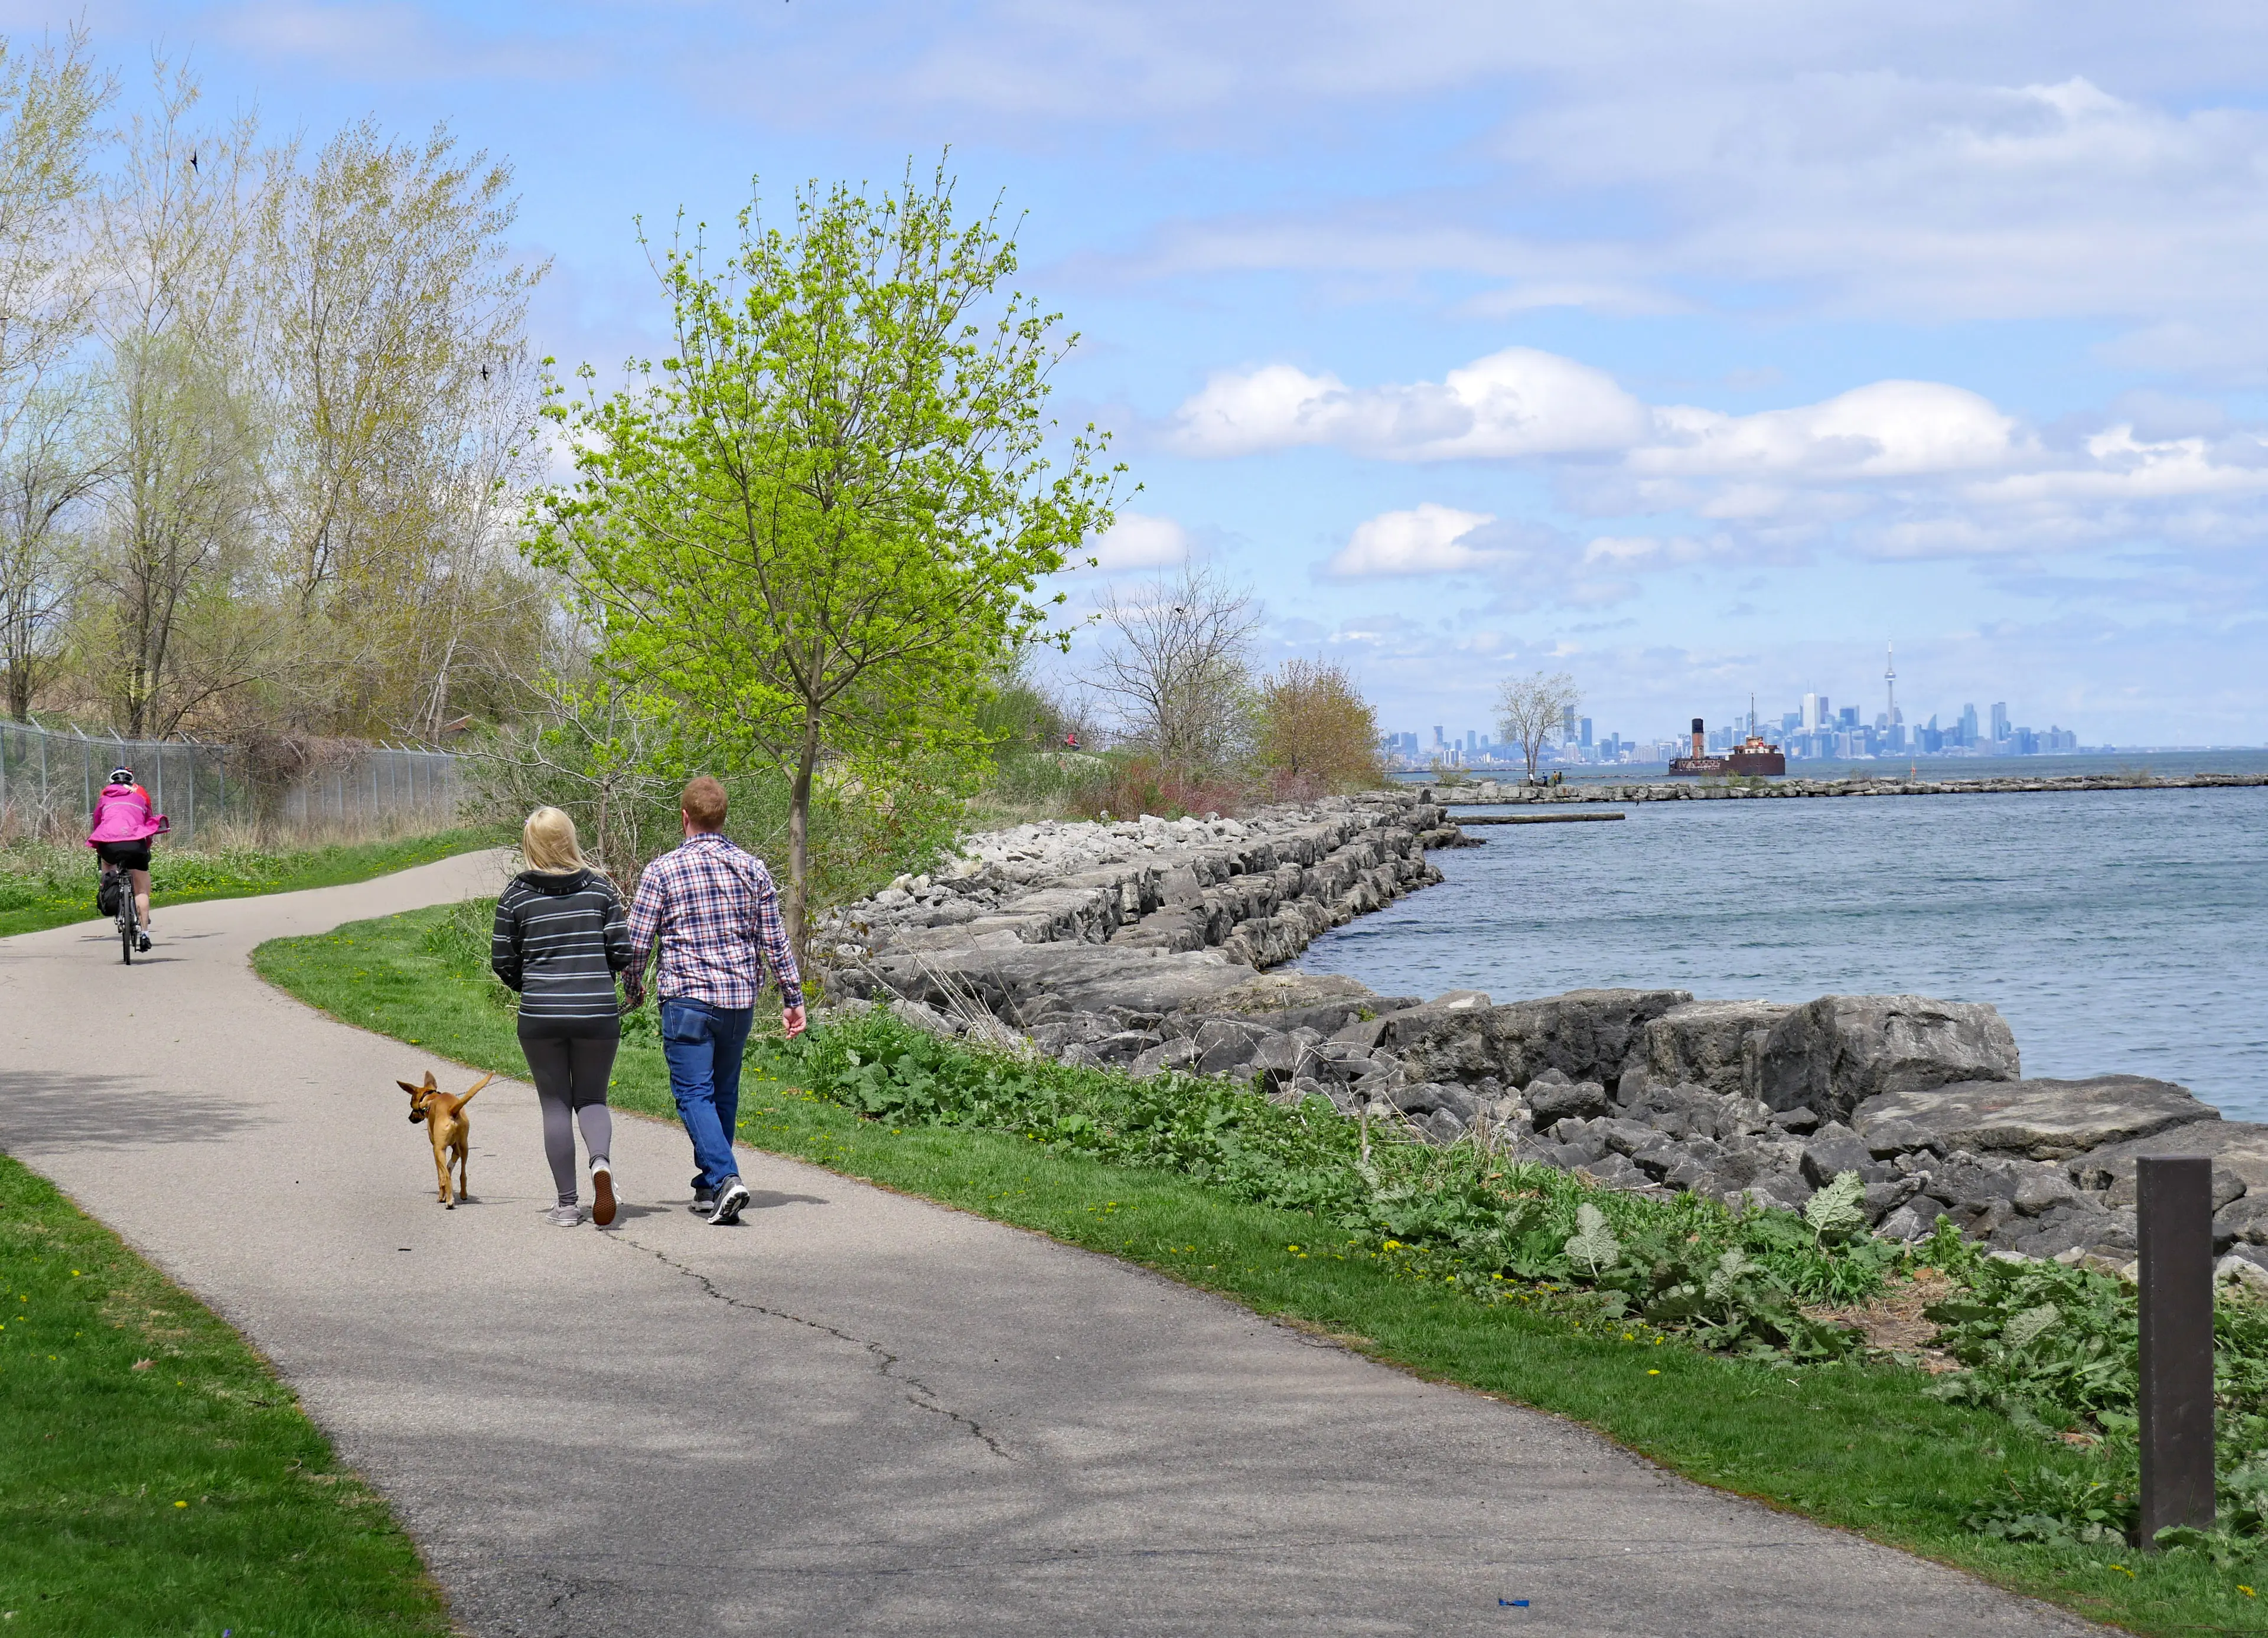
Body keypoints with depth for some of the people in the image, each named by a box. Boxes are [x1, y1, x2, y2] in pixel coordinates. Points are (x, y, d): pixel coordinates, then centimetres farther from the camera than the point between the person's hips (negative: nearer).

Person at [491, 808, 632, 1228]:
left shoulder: (515, 895, 0)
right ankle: (601, 1162, -17)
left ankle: (567, 1204, 9)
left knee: (555, 1105, 10)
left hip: (540, 1016, -1)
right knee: (591, 1098, 14)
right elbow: (623, 951, 0)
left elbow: (503, 962, 4)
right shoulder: (600, 888, 2)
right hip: (598, 1013, 1)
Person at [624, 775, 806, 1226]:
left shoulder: (663, 870, -5)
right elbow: (775, 941, 5)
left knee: (695, 1094, -2)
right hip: (741, 998, 4)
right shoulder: (752, 868, 4)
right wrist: (793, 998, 12)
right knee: (724, 1092, 16)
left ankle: (724, 1177, -21)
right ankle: (710, 1188, 23)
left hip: (688, 998, -4)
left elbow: (637, 941, -3)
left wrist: (634, 988, 15)